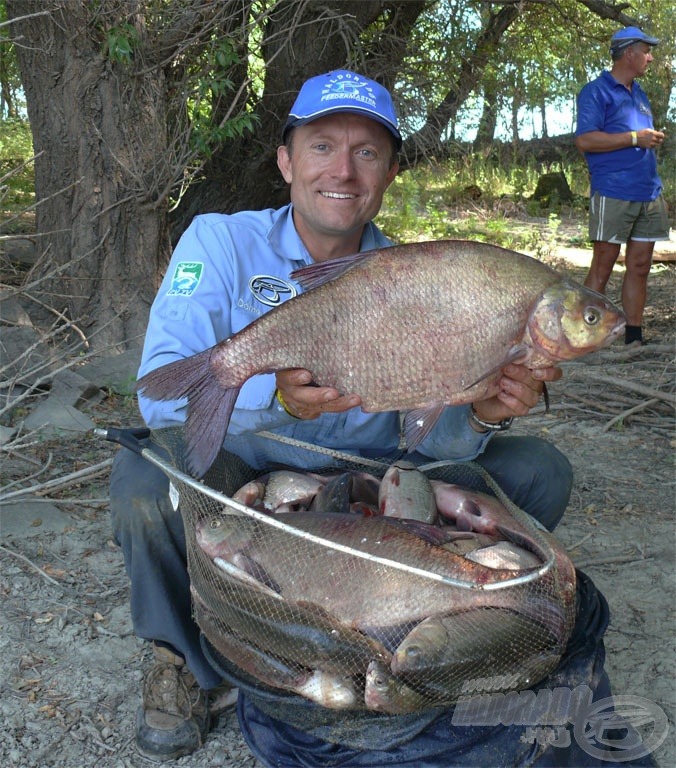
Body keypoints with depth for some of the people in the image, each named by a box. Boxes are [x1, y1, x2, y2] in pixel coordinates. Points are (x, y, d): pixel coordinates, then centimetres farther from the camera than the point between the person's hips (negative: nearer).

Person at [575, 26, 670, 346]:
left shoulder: (639, 94, 22)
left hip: (648, 194, 8)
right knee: (602, 268, -5)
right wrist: (635, 138, -14)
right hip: (614, 194, -7)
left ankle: (634, 338, 11)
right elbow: (584, 140, -15)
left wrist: (653, 139, 12)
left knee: (640, 266, 6)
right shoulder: (597, 91, -3)